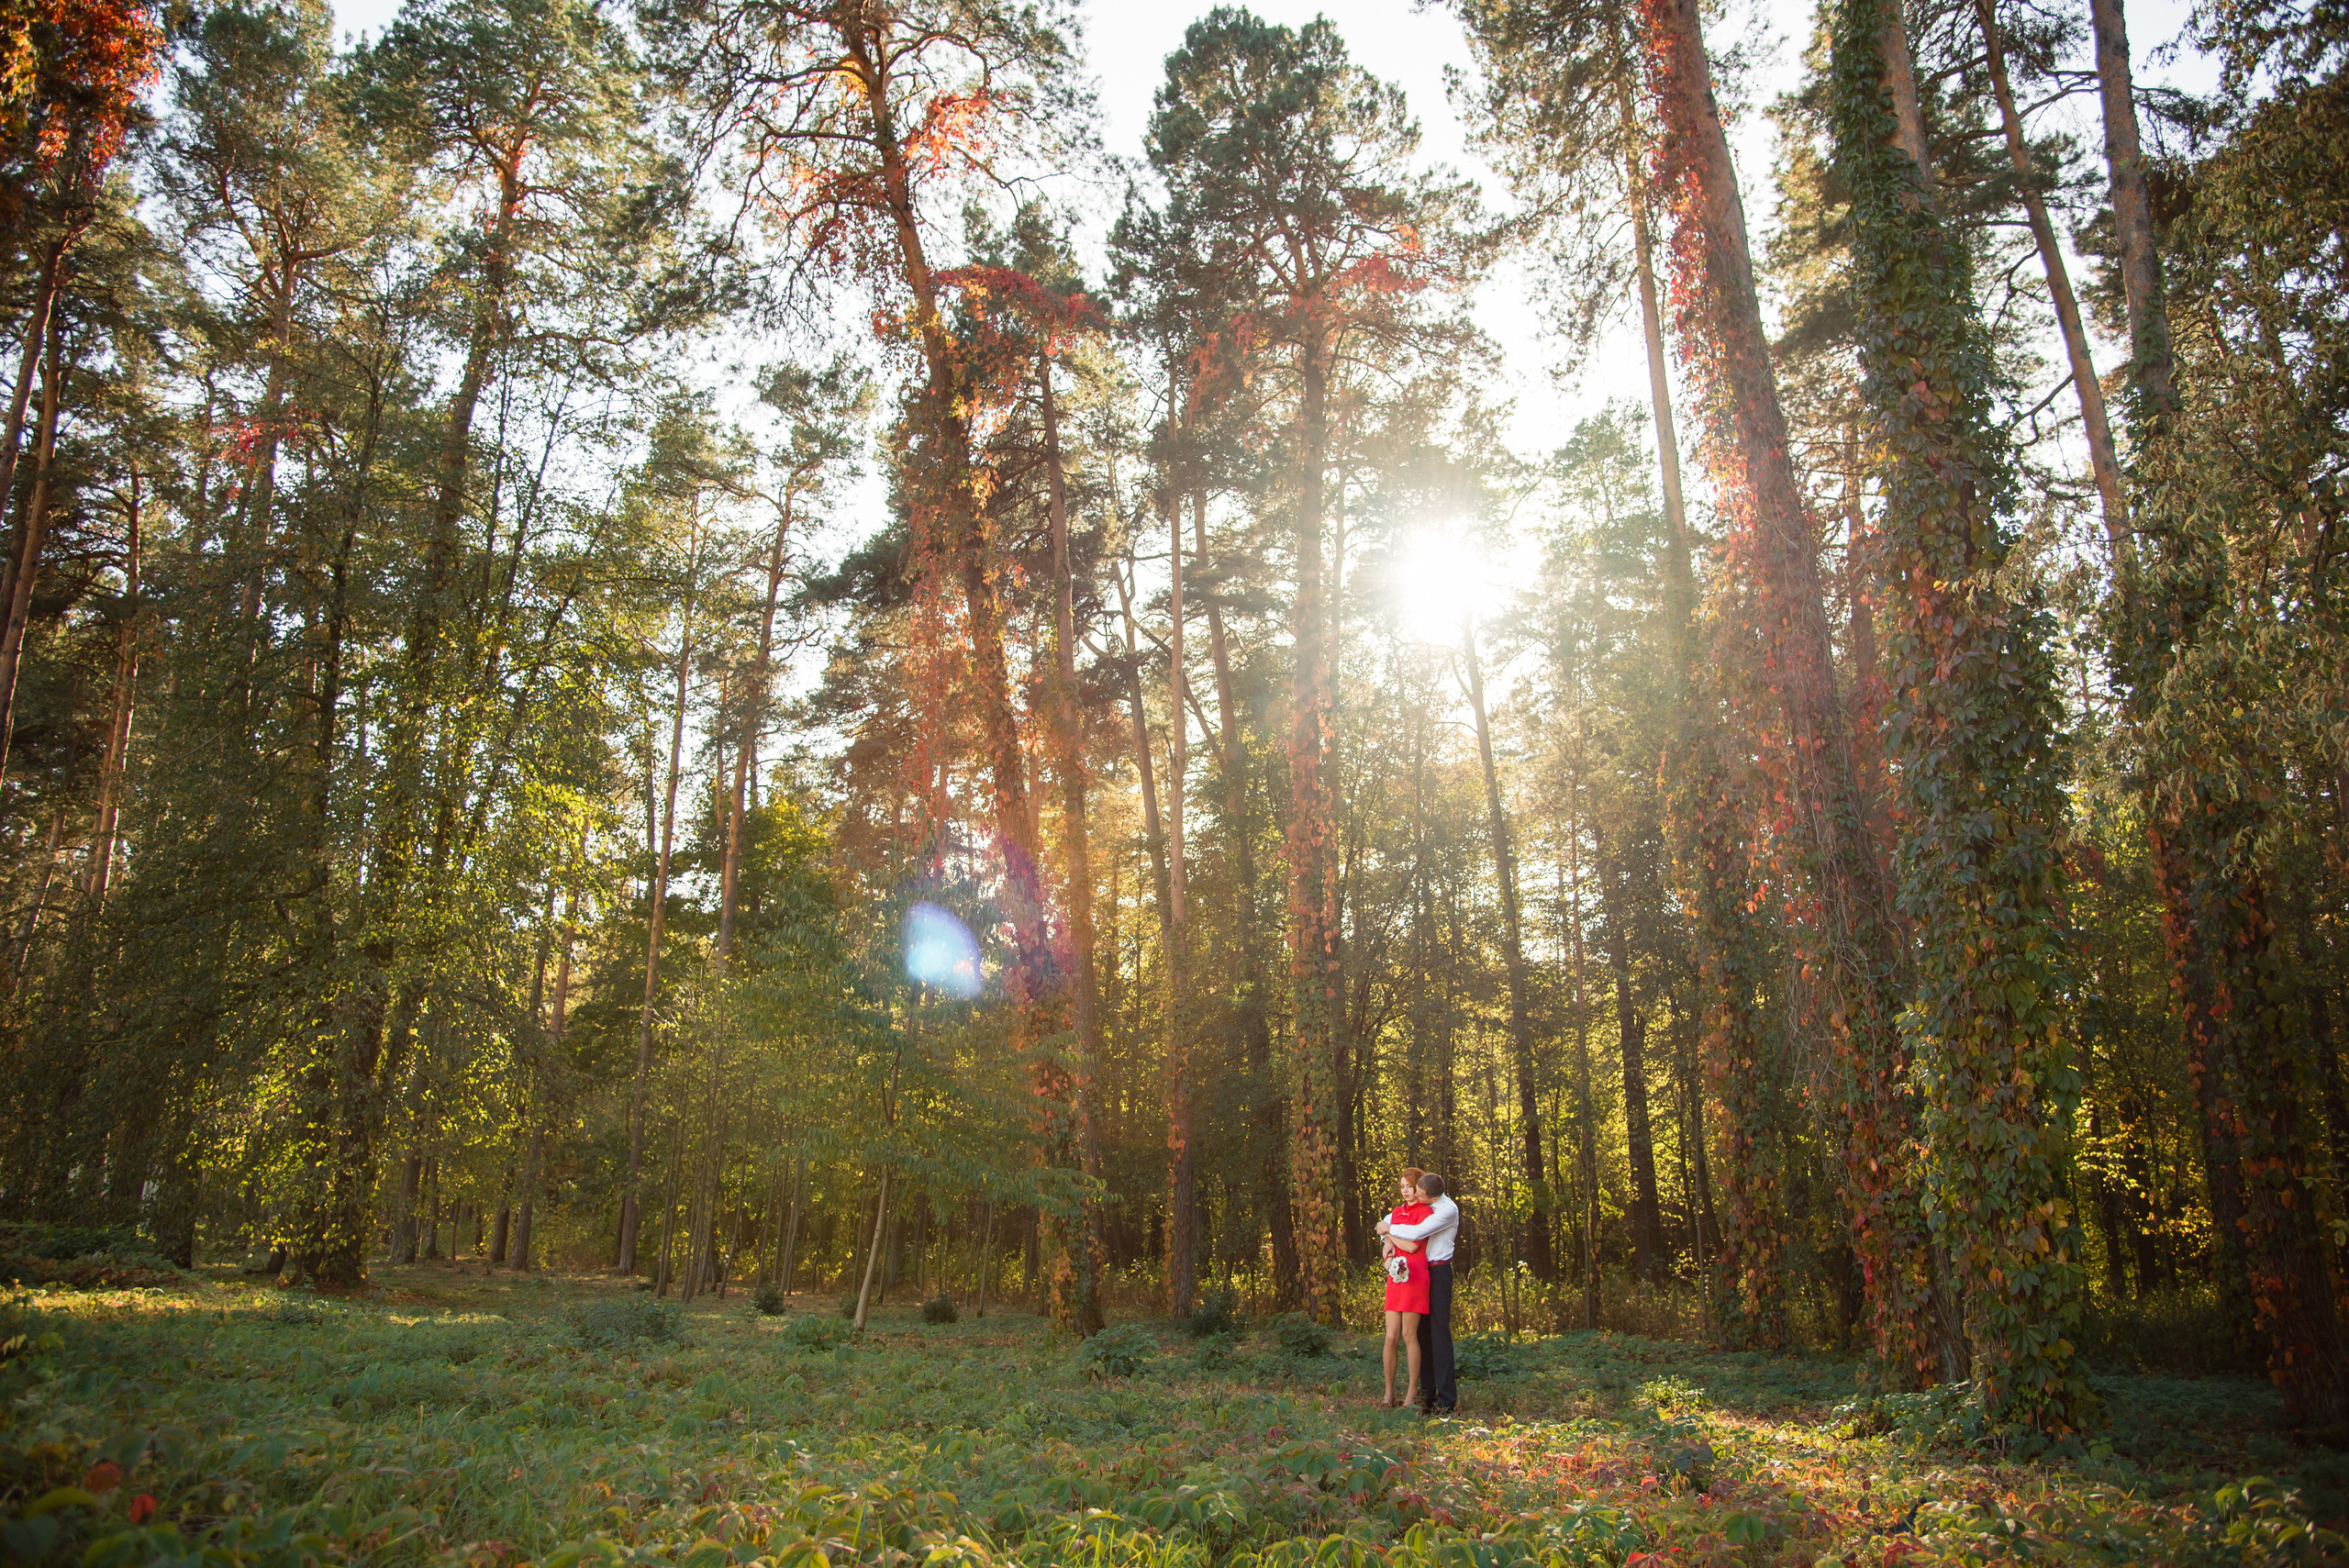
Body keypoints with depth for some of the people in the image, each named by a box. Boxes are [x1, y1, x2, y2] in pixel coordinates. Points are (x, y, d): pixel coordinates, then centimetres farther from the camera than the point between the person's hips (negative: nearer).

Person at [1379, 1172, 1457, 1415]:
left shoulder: (1448, 1209, -13)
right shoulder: (1416, 1207, 10)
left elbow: (1417, 1233, -21)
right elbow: (1388, 1222, 18)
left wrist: (1389, 1229, -7)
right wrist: (1389, 1241, -2)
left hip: (1438, 1272, -7)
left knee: (1439, 1333, -9)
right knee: (1422, 1332, 5)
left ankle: (1446, 1399, -9)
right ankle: (1427, 1394, 9)